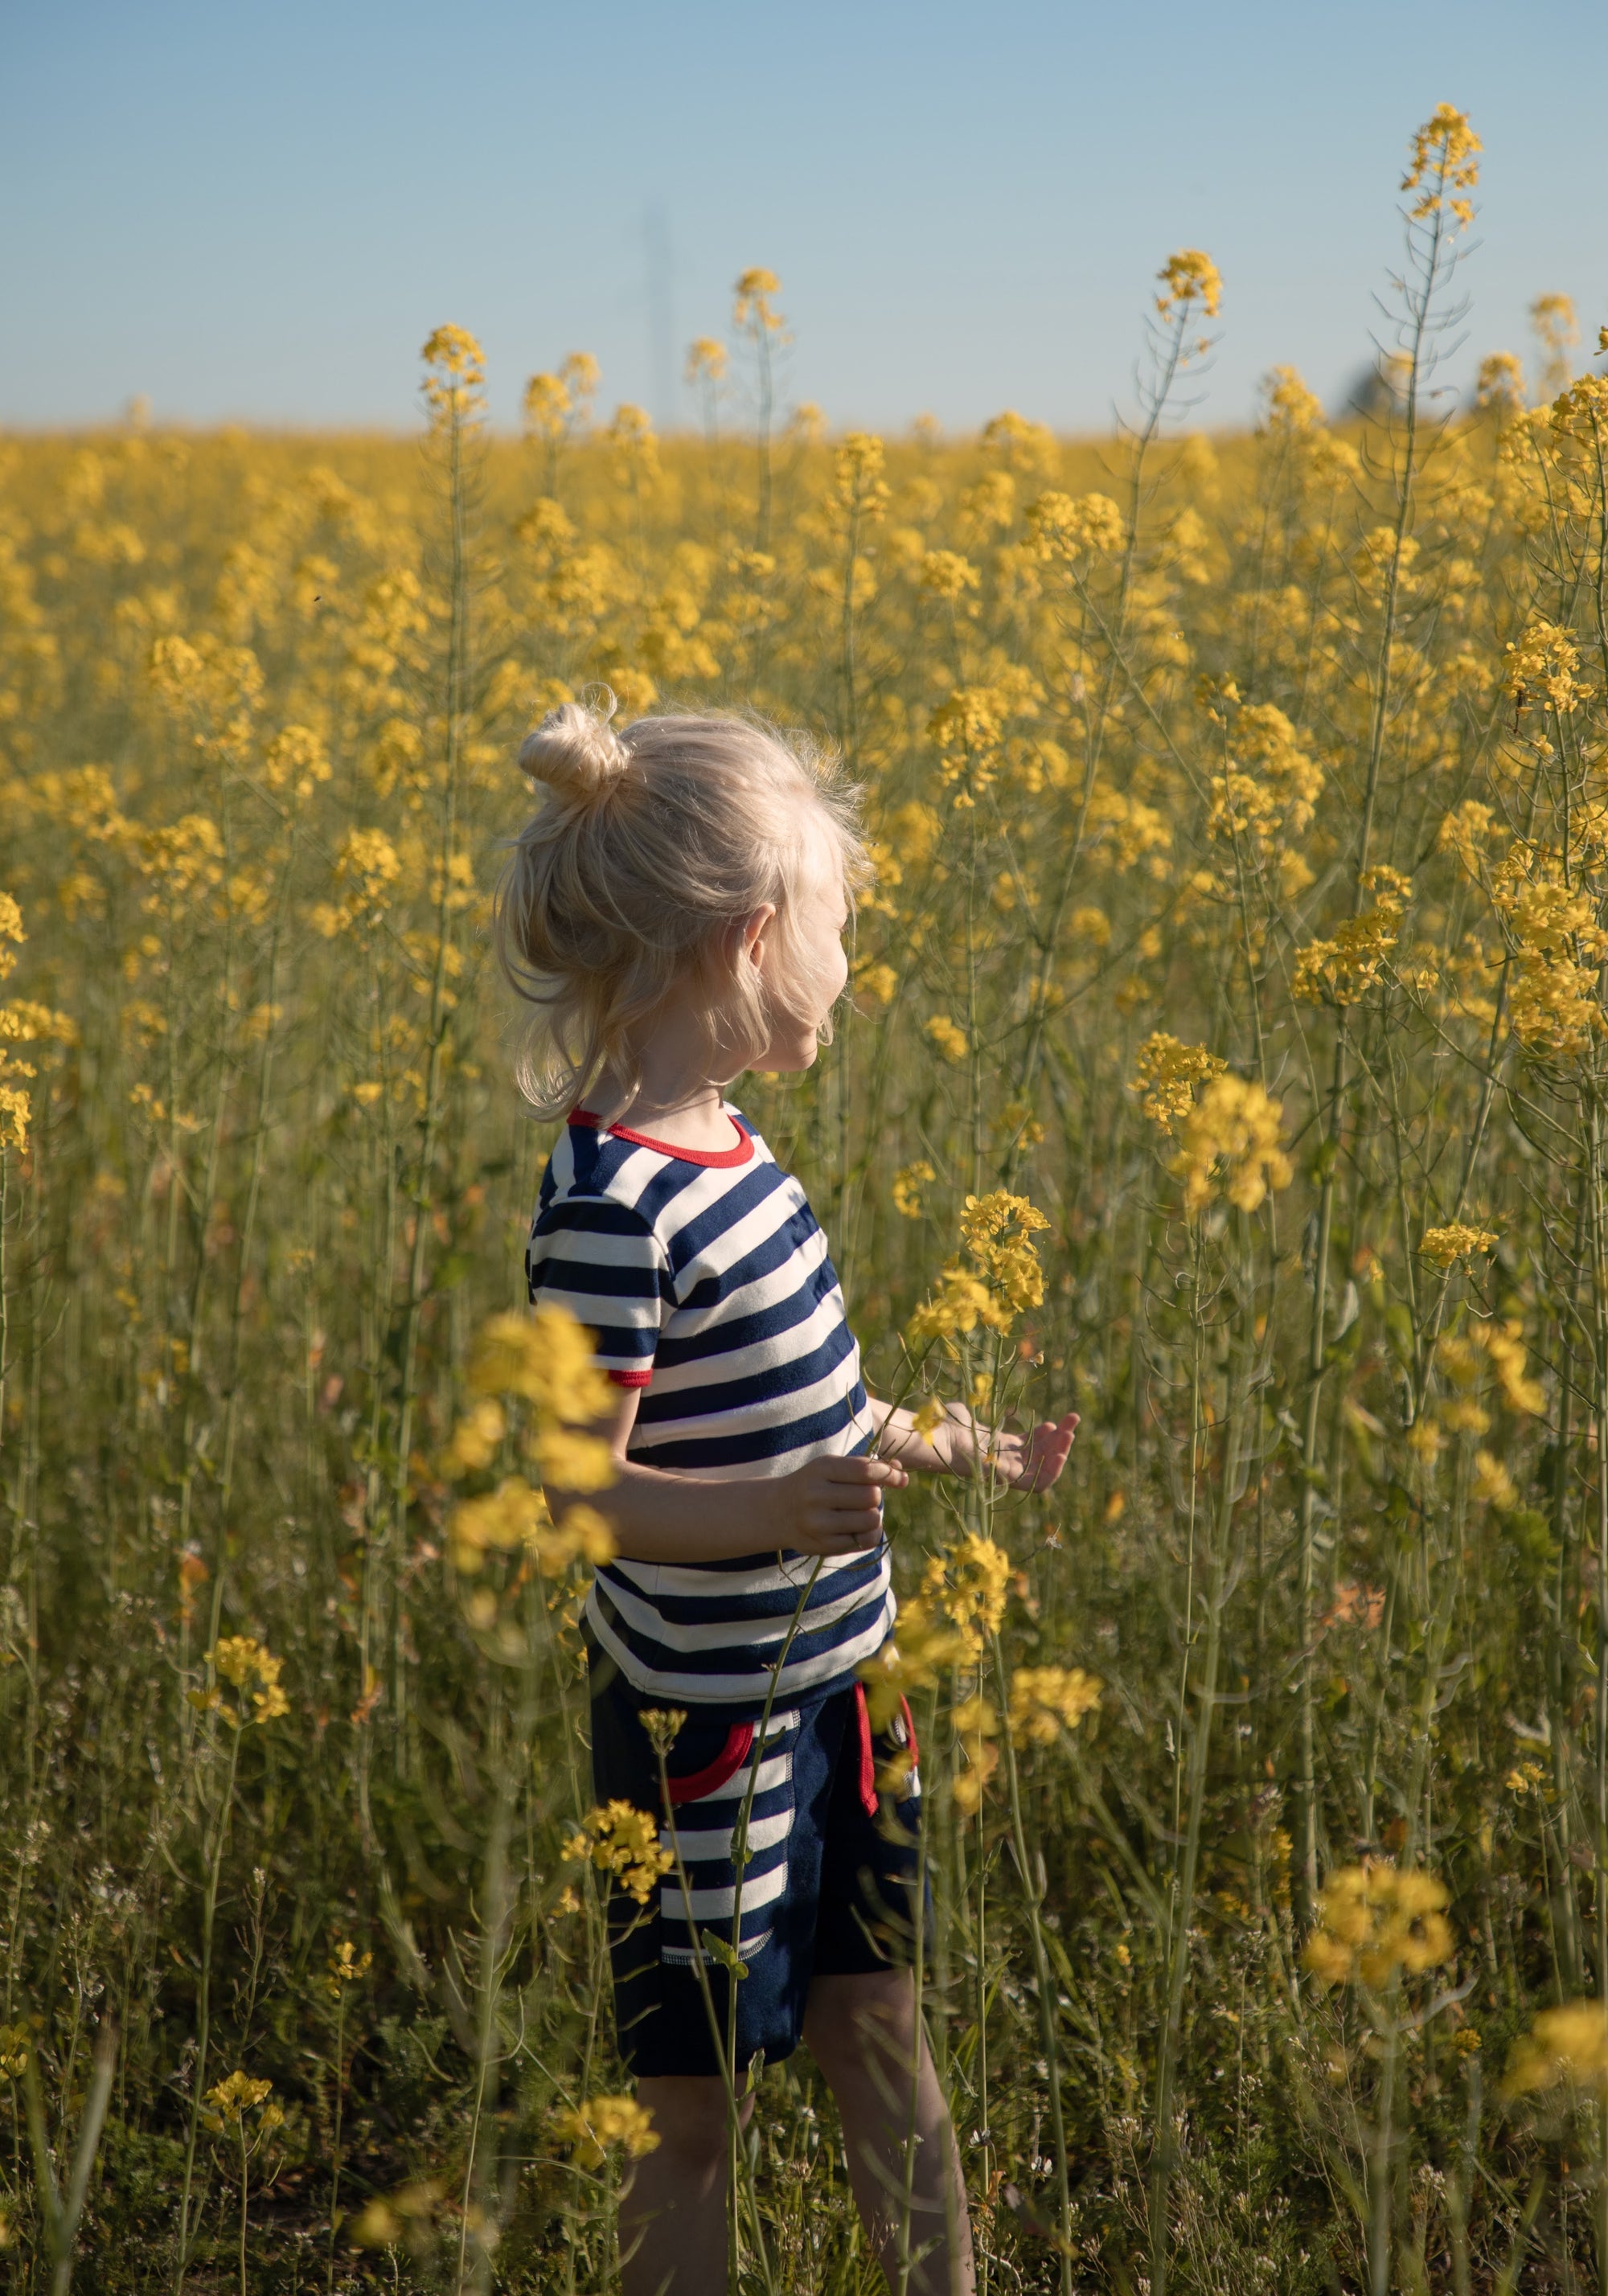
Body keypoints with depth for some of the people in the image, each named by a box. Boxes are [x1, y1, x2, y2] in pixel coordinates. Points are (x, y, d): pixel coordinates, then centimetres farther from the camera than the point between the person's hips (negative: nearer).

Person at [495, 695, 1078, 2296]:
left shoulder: (718, 1143, 3)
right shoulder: (613, 1204, -25)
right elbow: (571, 1484, -25)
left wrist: (958, 1454, 21)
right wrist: (768, 1515, -39)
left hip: (834, 1680, 9)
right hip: (705, 1722, -9)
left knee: (878, 2030, 20)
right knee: (696, 2108, 7)